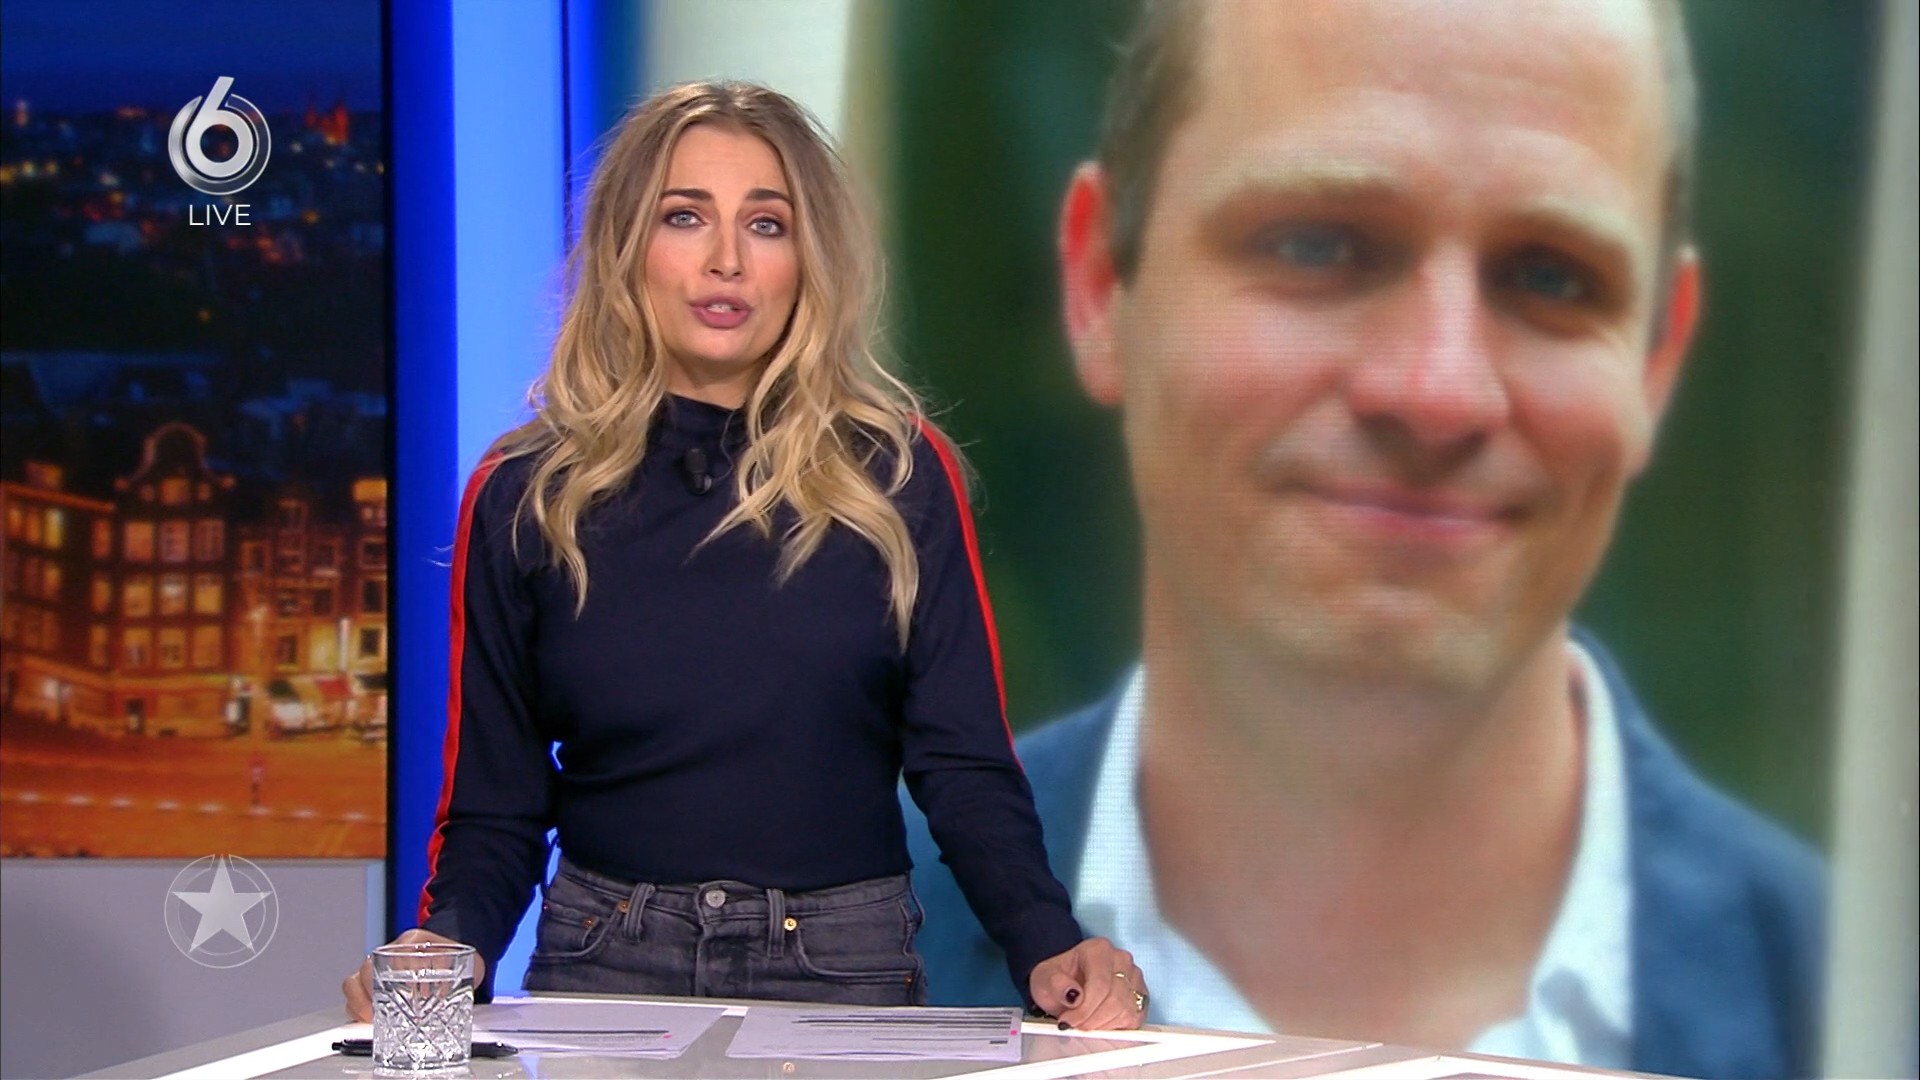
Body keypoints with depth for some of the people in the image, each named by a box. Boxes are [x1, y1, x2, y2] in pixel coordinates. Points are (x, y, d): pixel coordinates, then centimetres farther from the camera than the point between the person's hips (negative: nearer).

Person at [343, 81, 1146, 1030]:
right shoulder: (524, 496, 5)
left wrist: (1047, 949, -17)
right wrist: (447, 948, -14)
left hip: (846, 974, 0)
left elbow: (963, 768, 1)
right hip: (605, 965, 0)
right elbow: (496, 802, 7)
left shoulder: (898, 475, 4)